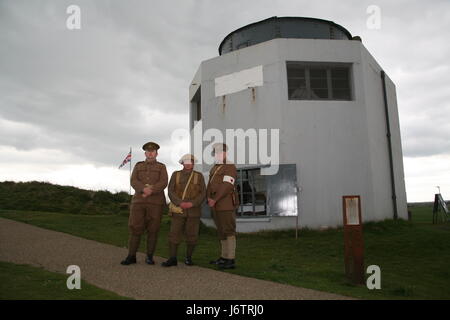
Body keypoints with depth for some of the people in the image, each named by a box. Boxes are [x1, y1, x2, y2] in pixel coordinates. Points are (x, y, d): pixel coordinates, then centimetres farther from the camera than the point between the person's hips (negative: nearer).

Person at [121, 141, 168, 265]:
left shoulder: (162, 167, 7)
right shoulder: (138, 166, 11)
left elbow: (163, 183, -9)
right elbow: (134, 182, -5)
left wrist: (151, 191, -24)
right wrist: (144, 189, -24)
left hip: (156, 202, -1)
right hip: (139, 201, 2)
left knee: (152, 230, -1)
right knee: (135, 228, -2)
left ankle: (149, 256, 10)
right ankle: (131, 256, 7)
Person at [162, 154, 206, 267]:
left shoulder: (199, 176, 1)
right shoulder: (175, 175, 1)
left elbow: (203, 194, -5)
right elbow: (171, 192, -6)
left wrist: (191, 203, -20)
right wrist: (180, 203, -21)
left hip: (193, 210, 0)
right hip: (178, 210, 0)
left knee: (192, 235, 0)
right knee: (174, 234, -4)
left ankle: (188, 258, 16)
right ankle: (172, 259, 5)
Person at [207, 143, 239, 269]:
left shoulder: (230, 167, -10)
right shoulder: (215, 168, 19)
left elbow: (227, 186, -19)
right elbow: (210, 185, 14)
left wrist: (214, 199, -19)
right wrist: (209, 198, -3)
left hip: (227, 204, -9)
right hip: (216, 206, 9)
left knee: (228, 231, -7)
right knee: (221, 231, 13)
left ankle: (231, 260, -2)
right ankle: (224, 257, 22)